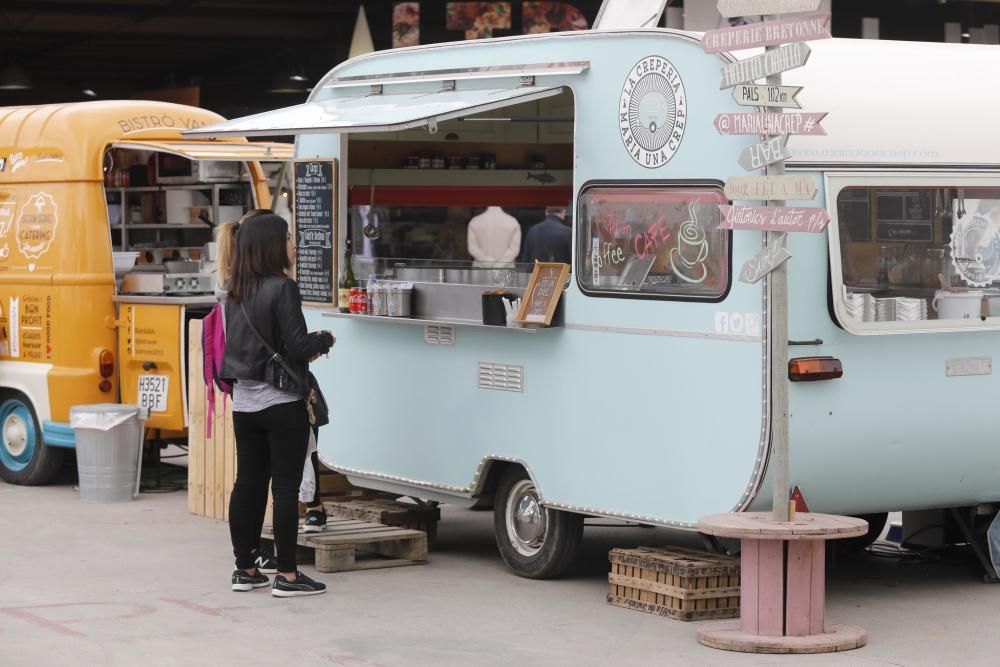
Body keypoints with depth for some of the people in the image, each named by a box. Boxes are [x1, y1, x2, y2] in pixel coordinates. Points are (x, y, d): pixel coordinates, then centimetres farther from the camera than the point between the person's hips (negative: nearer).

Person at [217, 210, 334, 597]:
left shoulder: (235, 292, 7)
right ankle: (286, 575, 0)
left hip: (244, 402, 7)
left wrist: (306, 348, 14)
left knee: (248, 482, 12)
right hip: (281, 404, -7)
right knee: (285, 486, -2)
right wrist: (325, 341, 2)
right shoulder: (281, 289, -16)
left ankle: (245, 569, 18)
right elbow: (298, 347, -18)